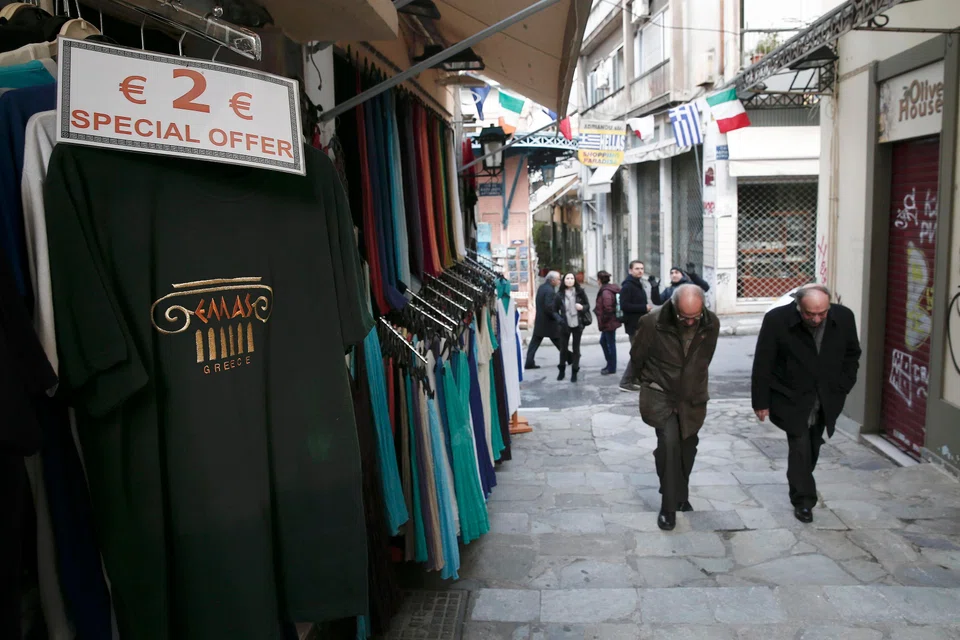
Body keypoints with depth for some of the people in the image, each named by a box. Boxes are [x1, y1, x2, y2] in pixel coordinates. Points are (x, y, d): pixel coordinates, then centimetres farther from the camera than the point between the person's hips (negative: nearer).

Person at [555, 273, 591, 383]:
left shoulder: (580, 292, -4)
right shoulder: (559, 294, -4)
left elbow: (588, 305, 4)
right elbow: (555, 310, 3)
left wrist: (582, 307, -17)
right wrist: (559, 319, -11)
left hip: (577, 324, 0)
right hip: (565, 325, 0)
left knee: (576, 348, 5)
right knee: (564, 348, 7)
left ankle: (574, 372, 15)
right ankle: (562, 370, 26)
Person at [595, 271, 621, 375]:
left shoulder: (605, 292, -21)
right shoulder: (611, 289, 10)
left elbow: (608, 309, -27)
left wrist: (602, 322, -16)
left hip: (609, 323, -10)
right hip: (611, 322, 10)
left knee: (610, 344, 2)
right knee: (603, 341, 19)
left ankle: (612, 368, 14)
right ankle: (610, 364, 28)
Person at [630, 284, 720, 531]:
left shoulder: (712, 324, -12)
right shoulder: (653, 322, -23)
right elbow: (637, 357, -5)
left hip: (693, 397, 4)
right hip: (660, 395, -4)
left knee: (687, 448, 14)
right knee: (669, 442, -19)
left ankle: (681, 496, 38)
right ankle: (669, 506, -5)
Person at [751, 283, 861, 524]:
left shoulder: (844, 318, -12)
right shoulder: (776, 320, -22)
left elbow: (852, 355, 7)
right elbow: (762, 364, -14)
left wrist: (842, 388, 2)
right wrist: (761, 402, -11)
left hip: (826, 400, 4)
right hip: (792, 398, -3)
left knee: (812, 448, 15)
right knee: (800, 447, -8)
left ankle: (802, 487, 38)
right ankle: (803, 500, 8)